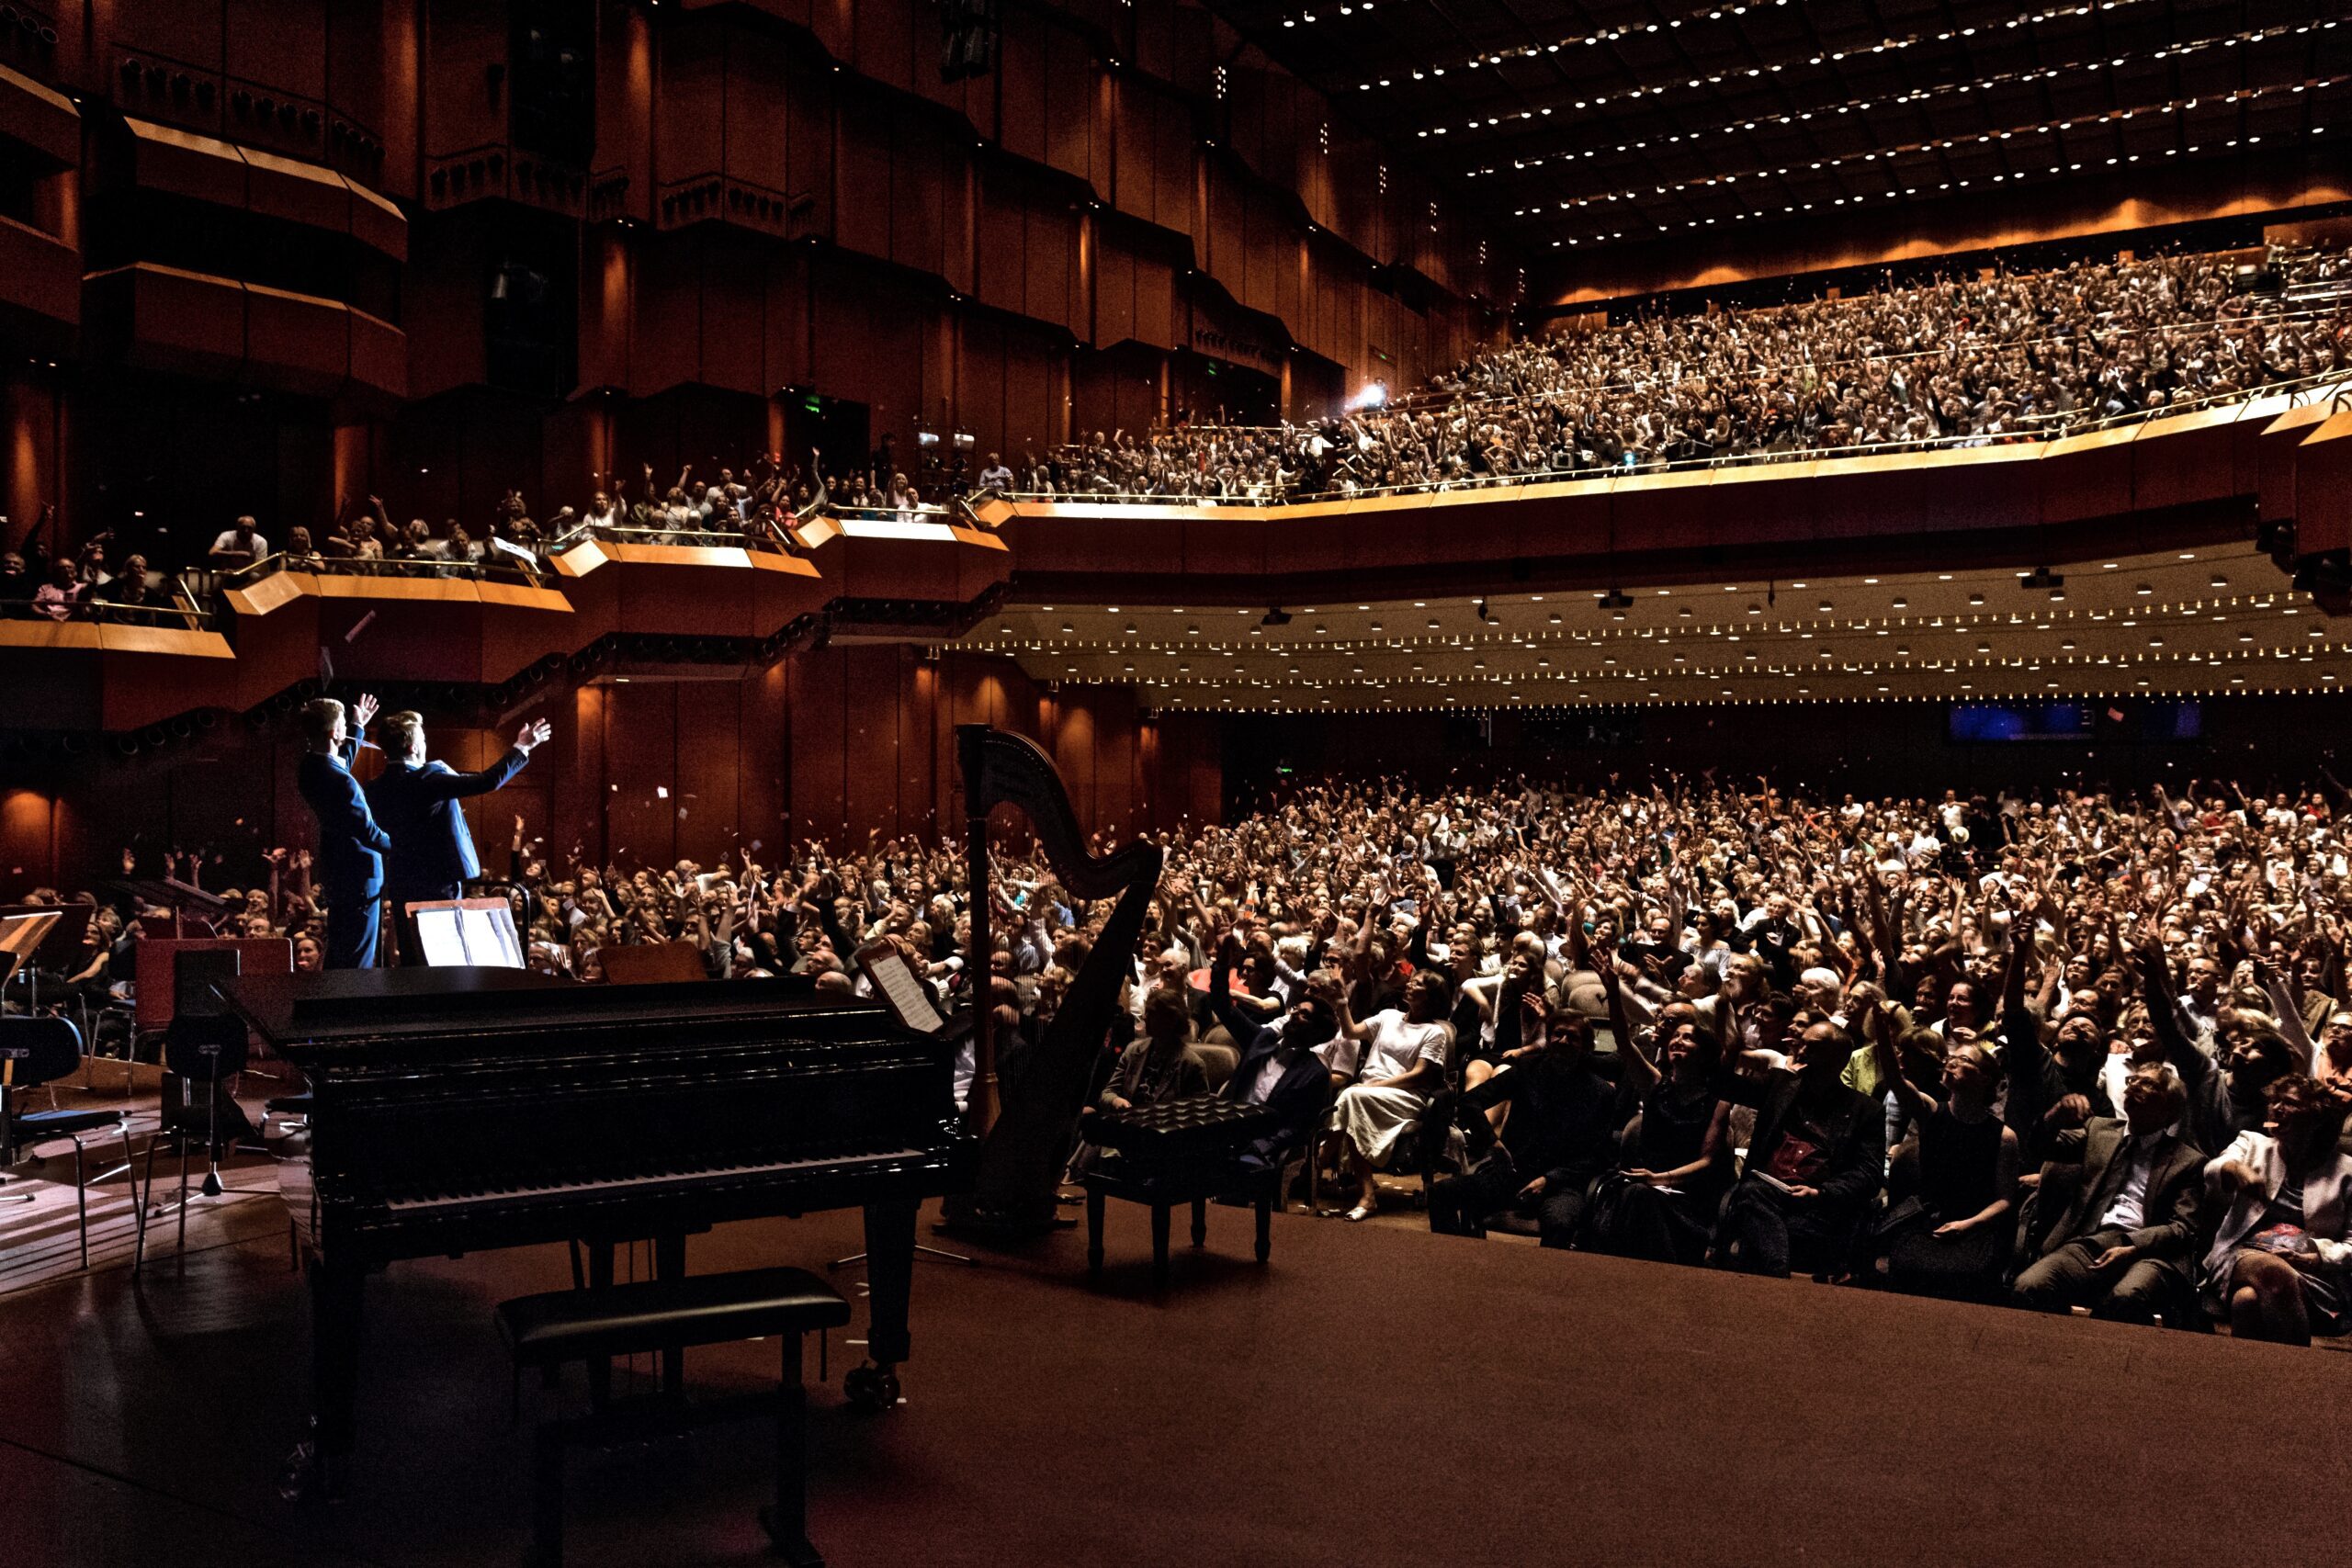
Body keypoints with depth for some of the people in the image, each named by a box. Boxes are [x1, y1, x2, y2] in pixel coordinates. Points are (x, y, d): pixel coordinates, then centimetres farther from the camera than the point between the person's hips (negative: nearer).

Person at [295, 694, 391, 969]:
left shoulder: (309, 769, 2)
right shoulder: (341, 782, -27)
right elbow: (370, 834, -22)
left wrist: (358, 728, 33)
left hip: (335, 873, 10)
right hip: (359, 875, -10)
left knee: (337, 956, 19)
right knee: (359, 961, -1)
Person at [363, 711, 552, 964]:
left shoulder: (375, 788, 0)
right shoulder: (430, 777, -18)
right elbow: (488, 781, -17)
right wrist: (521, 748, -4)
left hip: (399, 887, 6)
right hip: (439, 883, -6)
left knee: (409, 960, 11)